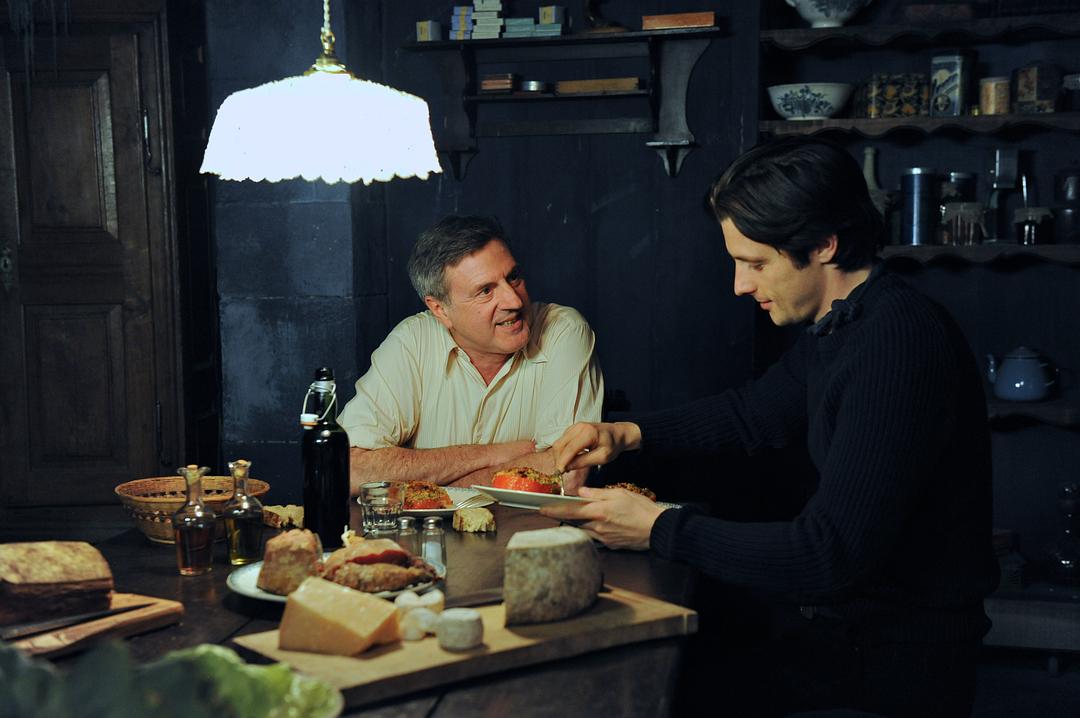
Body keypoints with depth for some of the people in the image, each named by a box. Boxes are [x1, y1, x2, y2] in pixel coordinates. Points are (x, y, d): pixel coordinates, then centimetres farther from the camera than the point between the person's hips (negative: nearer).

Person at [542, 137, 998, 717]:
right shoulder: (838, 325, 4)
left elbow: (830, 555, -30)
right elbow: (753, 412, 19)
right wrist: (628, 434, 4)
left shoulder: (899, 345, -27)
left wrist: (660, 529, -22)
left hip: (893, 658, -9)